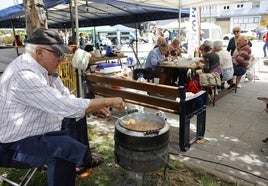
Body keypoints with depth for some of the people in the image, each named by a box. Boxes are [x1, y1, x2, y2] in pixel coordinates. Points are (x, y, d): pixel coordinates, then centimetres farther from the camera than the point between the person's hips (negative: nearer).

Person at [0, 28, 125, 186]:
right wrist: (107, 101, -27)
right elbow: (65, 107, -35)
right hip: (19, 140, -10)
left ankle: (85, 160, 31)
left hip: (39, 126, 10)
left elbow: (66, 98, 5)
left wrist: (95, 108, -9)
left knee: (77, 118, 17)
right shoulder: (24, 75, -31)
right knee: (68, 149, -31)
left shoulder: (45, 68, -1)